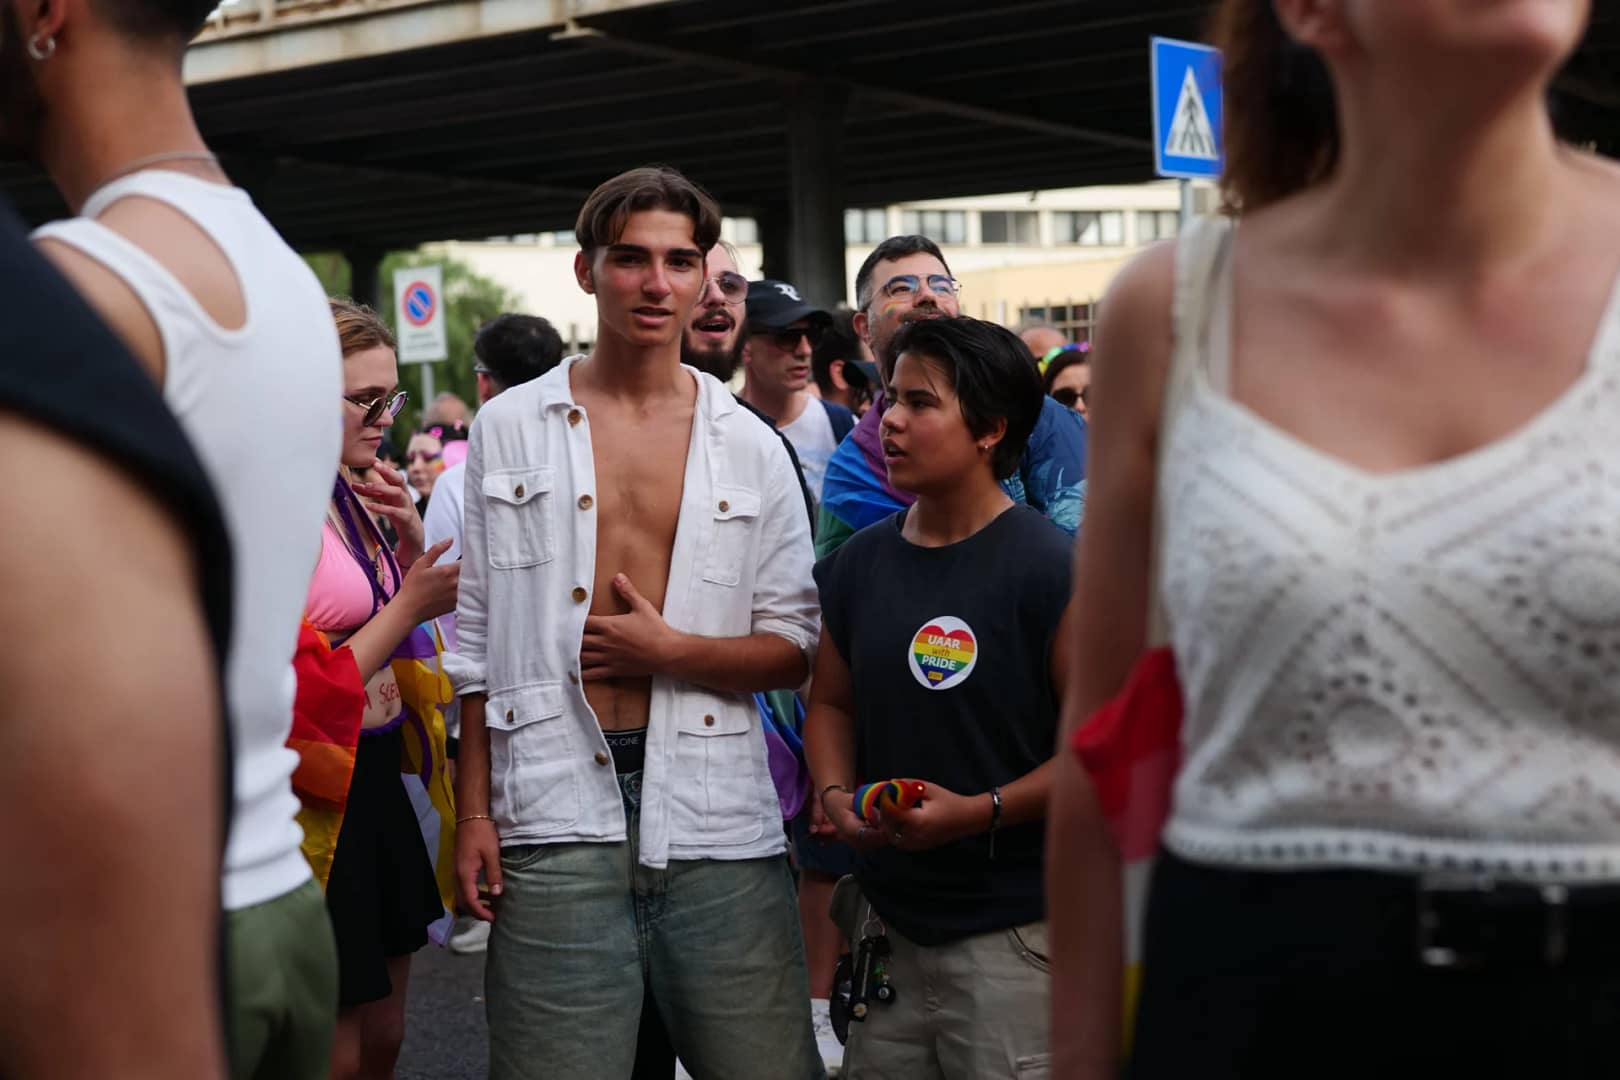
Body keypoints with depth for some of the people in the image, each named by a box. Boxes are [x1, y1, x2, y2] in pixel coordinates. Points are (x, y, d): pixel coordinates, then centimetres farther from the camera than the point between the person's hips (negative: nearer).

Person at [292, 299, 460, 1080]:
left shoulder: (349, 497, 9)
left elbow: (407, 635, 18)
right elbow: (303, 696, -20)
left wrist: (412, 543, 1)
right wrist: (407, 605, -16)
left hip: (380, 777, 9)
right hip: (320, 799, -9)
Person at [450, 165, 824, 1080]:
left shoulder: (752, 447, 8)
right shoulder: (511, 429, 7)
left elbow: (793, 651, 7)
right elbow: (477, 638, 8)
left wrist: (668, 649, -9)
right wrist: (474, 811, 3)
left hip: (716, 816, 1)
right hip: (557, 814, -1)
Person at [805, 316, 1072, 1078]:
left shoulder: (1049, 565, -11)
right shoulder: (861, 561, 7)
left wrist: (981, 811, -20)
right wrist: (836, 794, -1)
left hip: (1009, 930, -5)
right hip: (886, 923, 6)